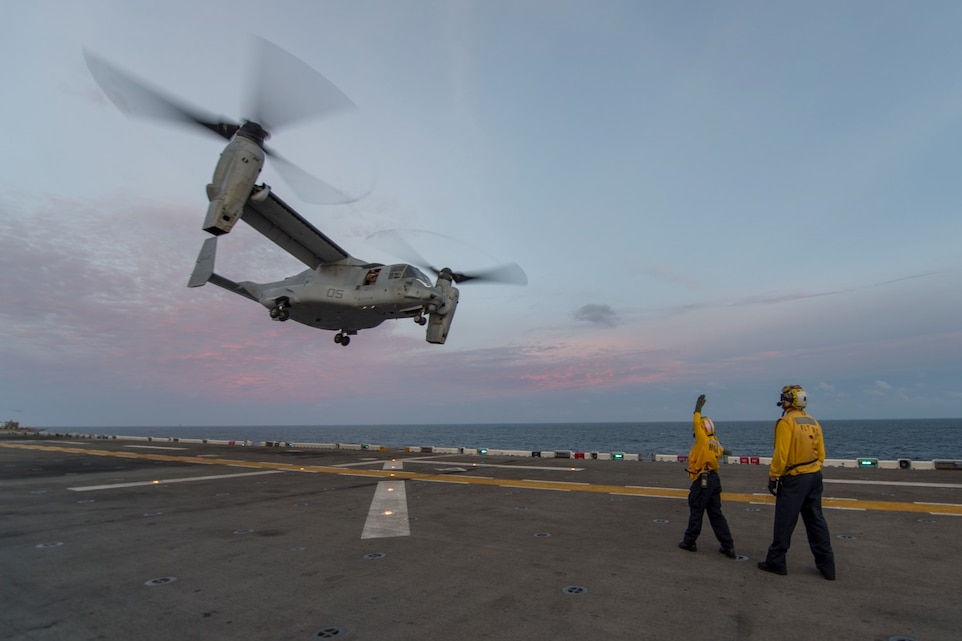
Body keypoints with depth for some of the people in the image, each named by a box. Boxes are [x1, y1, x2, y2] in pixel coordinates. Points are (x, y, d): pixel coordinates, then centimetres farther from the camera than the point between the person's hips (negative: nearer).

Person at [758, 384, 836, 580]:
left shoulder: (786, 422, -15)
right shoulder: (813, 422, 8)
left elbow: (781, 454, -19)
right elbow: (821, 453, 12)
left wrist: (773, 477, -10)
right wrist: (813, 471, 20)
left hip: (793, 478, -7)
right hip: (814, 476, 8)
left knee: (784, 522, 2)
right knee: (816, 521, 15)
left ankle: (776, 562, 12)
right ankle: (826, 566, 21)